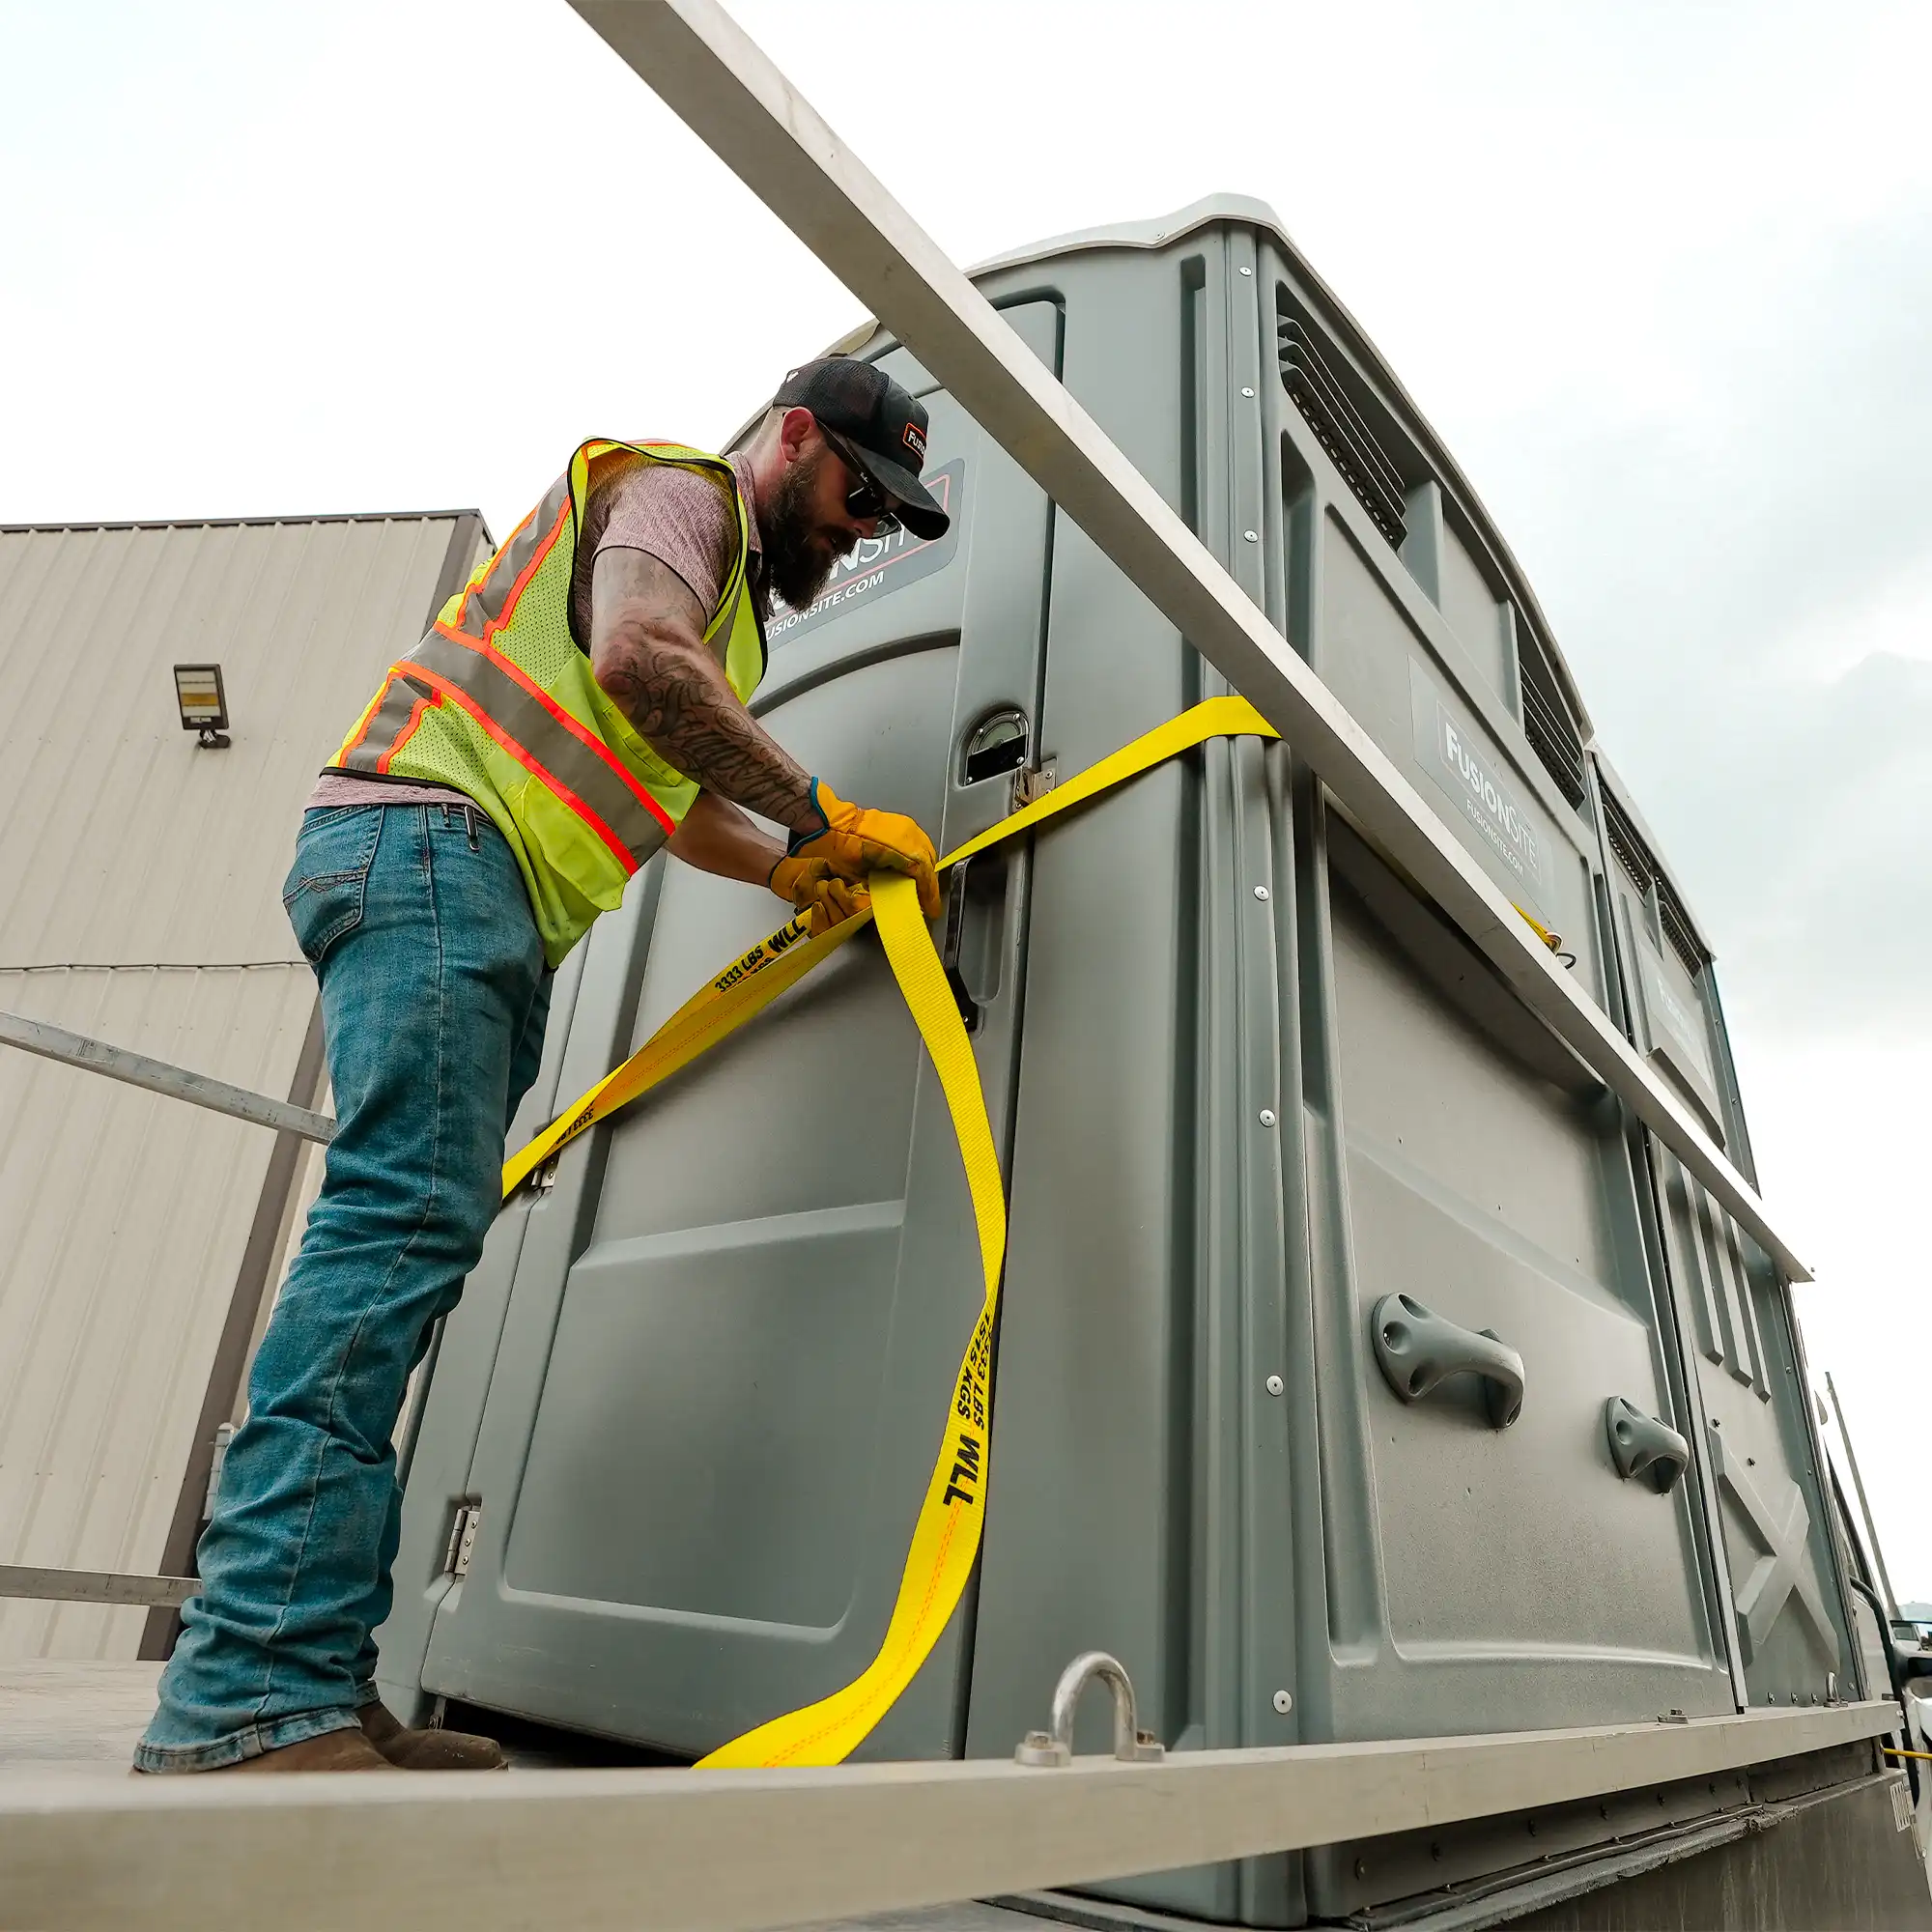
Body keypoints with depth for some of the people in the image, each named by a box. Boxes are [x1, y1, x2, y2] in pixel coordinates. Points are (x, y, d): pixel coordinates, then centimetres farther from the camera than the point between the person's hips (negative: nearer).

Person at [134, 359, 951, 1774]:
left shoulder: (732, 590, 32)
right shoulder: (679, 489, 2)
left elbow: (653, 790, 35)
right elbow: (635, 659, -21)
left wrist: (783, 870, 23)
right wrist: (820, 814, -14)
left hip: (487, 910, 10)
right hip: (428, 838, -9)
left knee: (412, 1238, 0)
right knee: (406, 1219, -21)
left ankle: (307, 1682, 2)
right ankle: (251, 1690, -21)